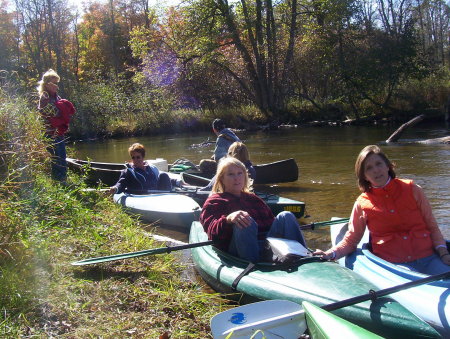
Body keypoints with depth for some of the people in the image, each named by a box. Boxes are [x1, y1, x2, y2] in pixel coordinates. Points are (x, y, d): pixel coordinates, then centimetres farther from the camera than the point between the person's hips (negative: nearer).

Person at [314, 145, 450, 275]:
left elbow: (433, 227, 11)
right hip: (392, 264, -2)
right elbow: (350, 241, 8)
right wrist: (331, 254, -11)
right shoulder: (362, 203, 4)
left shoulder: (412, 190, 7)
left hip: (428, 258, 2)